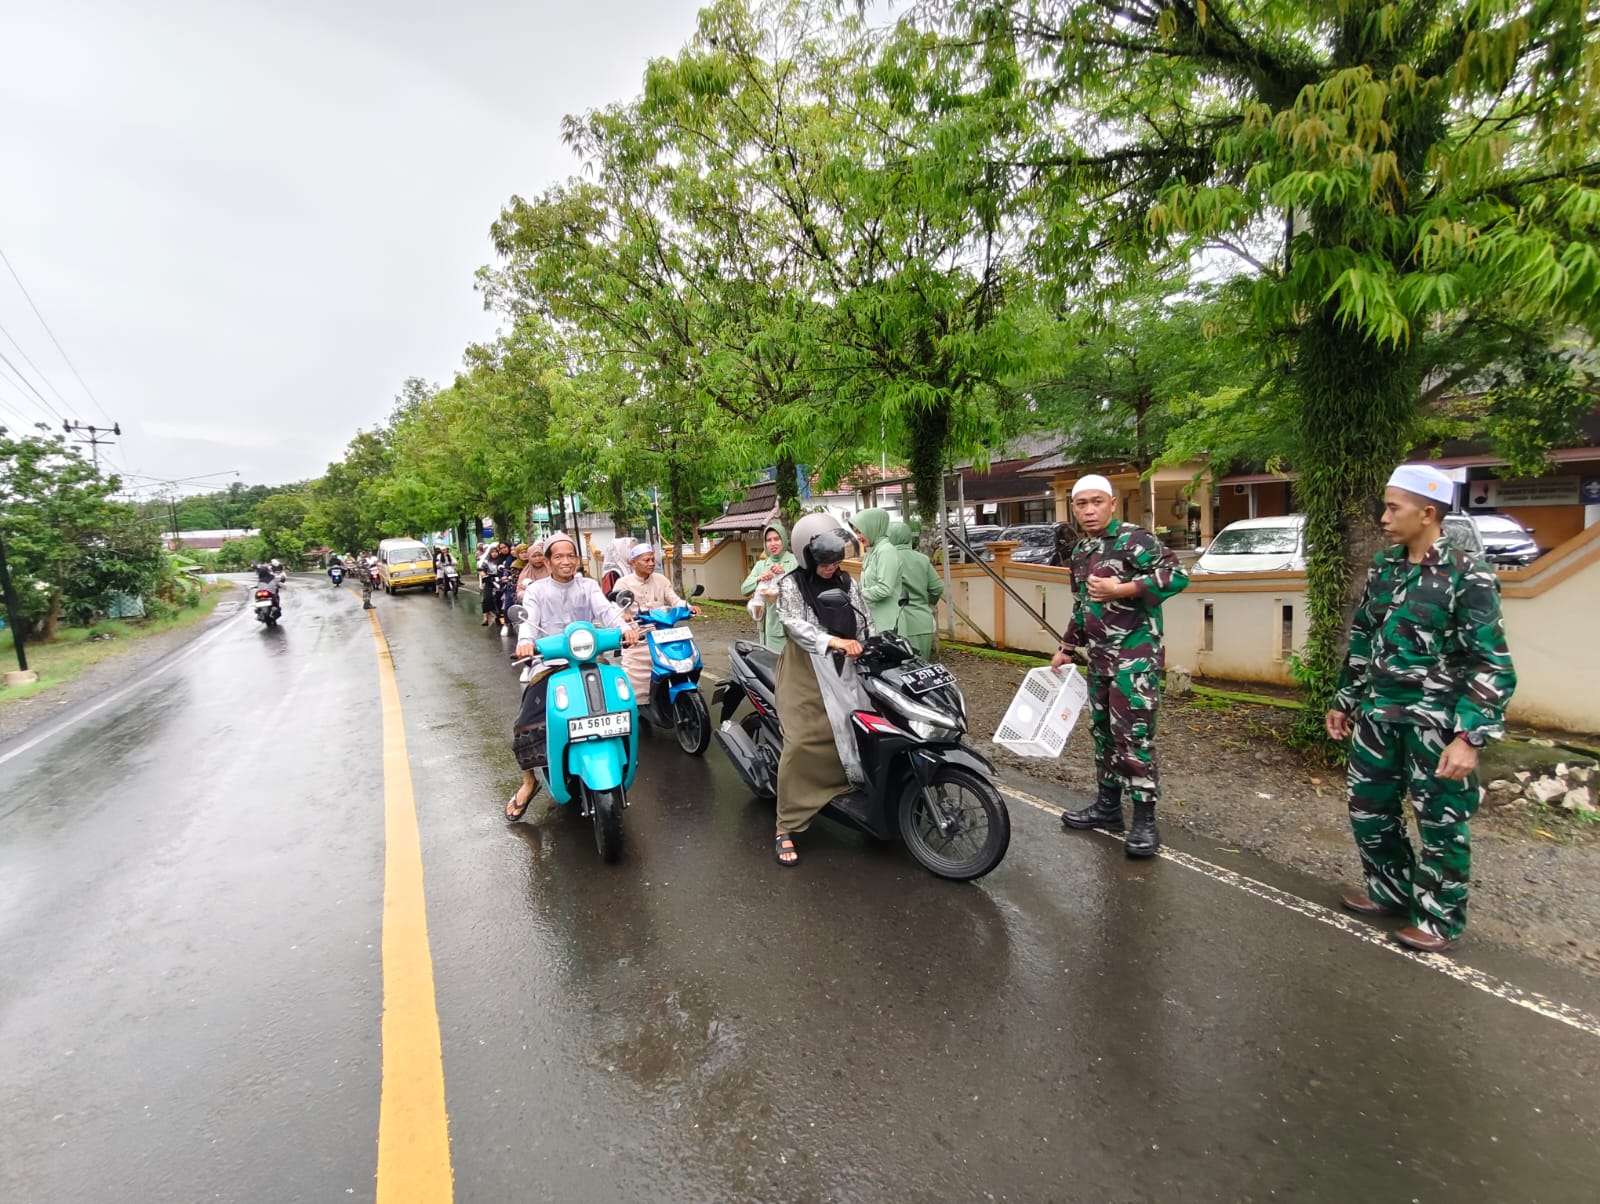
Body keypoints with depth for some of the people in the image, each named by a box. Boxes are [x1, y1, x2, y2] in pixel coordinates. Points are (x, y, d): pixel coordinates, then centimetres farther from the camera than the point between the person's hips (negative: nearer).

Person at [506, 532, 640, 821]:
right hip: (550, 662, -1)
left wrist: (625, 628, -29)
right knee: (527, 725, -15)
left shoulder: (588, 587, 11)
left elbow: (606, 609, -7)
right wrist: (525, 642, -32)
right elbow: (529, 620, -8)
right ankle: (529, 781, 10)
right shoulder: (537, 590, 9)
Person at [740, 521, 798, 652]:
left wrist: (785, 573, -22)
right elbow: (744, 589, 5)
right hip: (768, 623, 4)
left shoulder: (795, 561, 0)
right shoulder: (761, 565, 13)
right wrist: (759, 579, -13)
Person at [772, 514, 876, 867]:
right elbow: (794, 625, -18)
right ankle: (785, 829, -3)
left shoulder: (847, 584, 10)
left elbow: (865, 624, 10)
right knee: (802, 746, -10)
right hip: (806, 675, -5)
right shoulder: (790, 586, -5)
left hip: (844, 673, 5)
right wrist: (835, 641, -29)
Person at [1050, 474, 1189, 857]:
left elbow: (1176, 575, -23)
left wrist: (1119, 589, -26)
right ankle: (1107, 804, 27)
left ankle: (1144, 819, 5)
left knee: (1134, 735, -7)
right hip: (1100, 657, 8)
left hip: (1136, 655, -8)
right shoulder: (1079, 552, 13)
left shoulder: (1133, 538, -12)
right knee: (1103, 730, 14)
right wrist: (1067, 649, 23)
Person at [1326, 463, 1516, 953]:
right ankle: (1390, 890, 36)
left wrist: (1469, 737, -21)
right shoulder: (1383, 566, 5)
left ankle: (1438, 918, 26)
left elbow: (1492, 664, -15)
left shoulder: (1467, 575, -13)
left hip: (1436, 720, -6)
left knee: (1440, 823, 8)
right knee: (1368, 807, 15)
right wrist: (1346, 700, 15)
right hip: (1378, 714, 6)